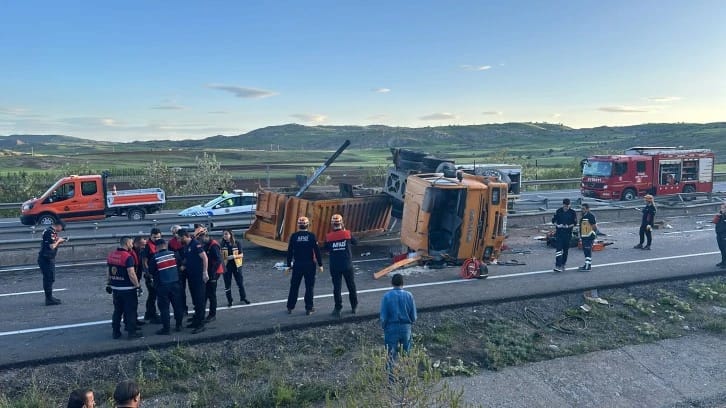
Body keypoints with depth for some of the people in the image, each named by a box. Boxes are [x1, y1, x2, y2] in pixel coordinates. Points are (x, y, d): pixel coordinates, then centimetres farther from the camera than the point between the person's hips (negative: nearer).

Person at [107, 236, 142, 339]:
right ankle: (132, 332, 9)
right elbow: (131, 274, -22)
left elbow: (109, 272, 14)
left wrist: (110, 283, 23)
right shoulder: (128, 257, -18)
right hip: (128, 289, -7)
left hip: (115, 288, 7)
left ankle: (116, 332, 23)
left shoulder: (111, 255, 5)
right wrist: (138, 285, -14)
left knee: (117, 310, 17)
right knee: (130, 311, 4)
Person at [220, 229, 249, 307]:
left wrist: (234, 256, -21)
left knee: (240, 283, 8)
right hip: (226, 266, 1)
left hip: (236, 265, -1)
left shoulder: (237, 243, -7)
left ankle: (243, 298, 26)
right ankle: (229, 300, 21)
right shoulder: (222, 244, -3)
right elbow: (220, 256, 5)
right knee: (227, 284, 7)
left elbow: (241, 255, -5)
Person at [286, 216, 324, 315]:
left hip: (297, 264, 2)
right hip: (309, 265, -2)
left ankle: (290, 307, 18)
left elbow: (290, 251, 0)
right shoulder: (311, 236, -7)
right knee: (309, 287, 7)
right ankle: (309, 308, 10)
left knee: (294, 286, 12)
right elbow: (317, 251, -7)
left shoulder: (294, 236, -3)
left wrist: (289, 264, 10)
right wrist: (320, 264, 1)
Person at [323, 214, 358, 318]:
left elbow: (326, 249, 7)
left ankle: (338, 308, 8)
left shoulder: (328, 236, -7)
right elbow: (356, 242, 9)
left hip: (334, 266, 0)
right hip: (347, 265, 0)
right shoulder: (347, 234, -9)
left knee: (336, 287, 8)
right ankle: (354, 306, 26)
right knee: (351, 286, 16)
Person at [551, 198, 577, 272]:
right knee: (558, 249, -11)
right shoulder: (558, 211, 0)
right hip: (559, 232, -1)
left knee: (566, 250, 10)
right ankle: (558, 266, -15)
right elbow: (553, 220, 5)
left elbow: (575, 222, 1)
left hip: (568, 233, 1)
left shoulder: (572, 212, -1)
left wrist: (568, 226, -17)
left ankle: (563, 264, 26)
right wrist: (557, 225, -14)